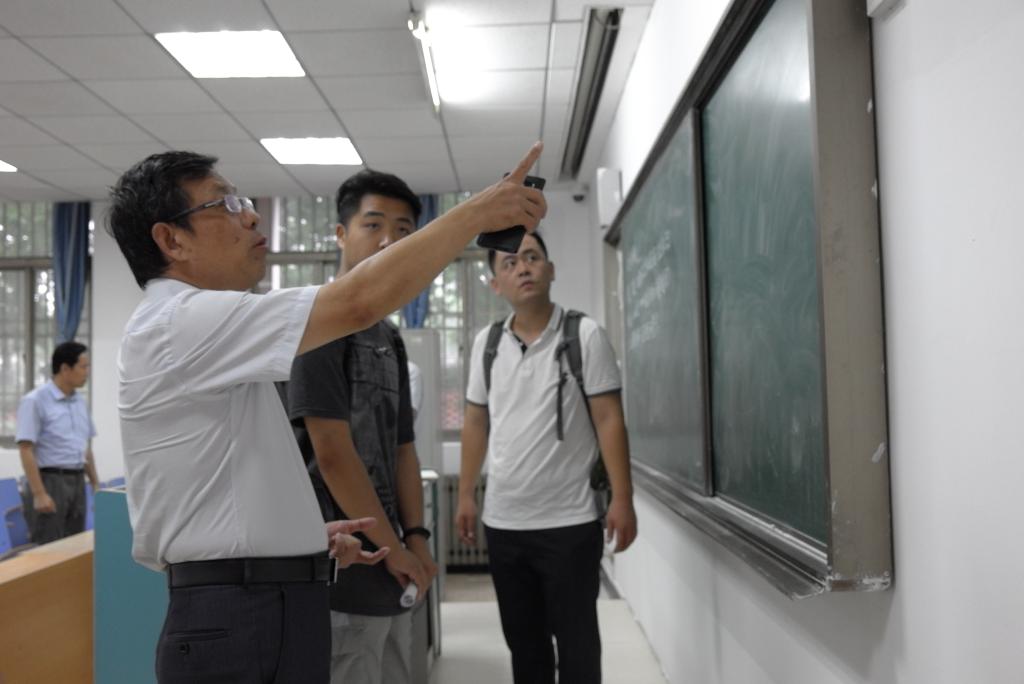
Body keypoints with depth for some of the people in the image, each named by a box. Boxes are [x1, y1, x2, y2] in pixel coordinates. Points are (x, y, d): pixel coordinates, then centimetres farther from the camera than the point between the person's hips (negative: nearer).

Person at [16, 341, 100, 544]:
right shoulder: (35, 401, -10)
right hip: (50, 482, -7)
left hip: (77, 483, 7)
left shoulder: (80, 402, 11)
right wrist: (39, 493, -19)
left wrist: (95, 484, 14)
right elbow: (26, 451, -14)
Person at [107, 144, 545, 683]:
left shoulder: (196, 335, 17)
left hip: (265, 611, 10)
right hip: (237, 623, -10)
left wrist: (304, 532, 13)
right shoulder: (183, 321, -16)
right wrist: (480, 211, -17)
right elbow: (361, 301, -25)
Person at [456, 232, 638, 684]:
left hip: (569, 522, -4)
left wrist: (622, 499, -13)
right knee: (522, 640, 16)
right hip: (502, 522, 4)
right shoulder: (486, 344, 5)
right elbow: (475, 424, 11)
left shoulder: (585, 336, -6)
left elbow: (609, 420, -8)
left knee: (576, 640, 8)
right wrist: (465, 495, 9)